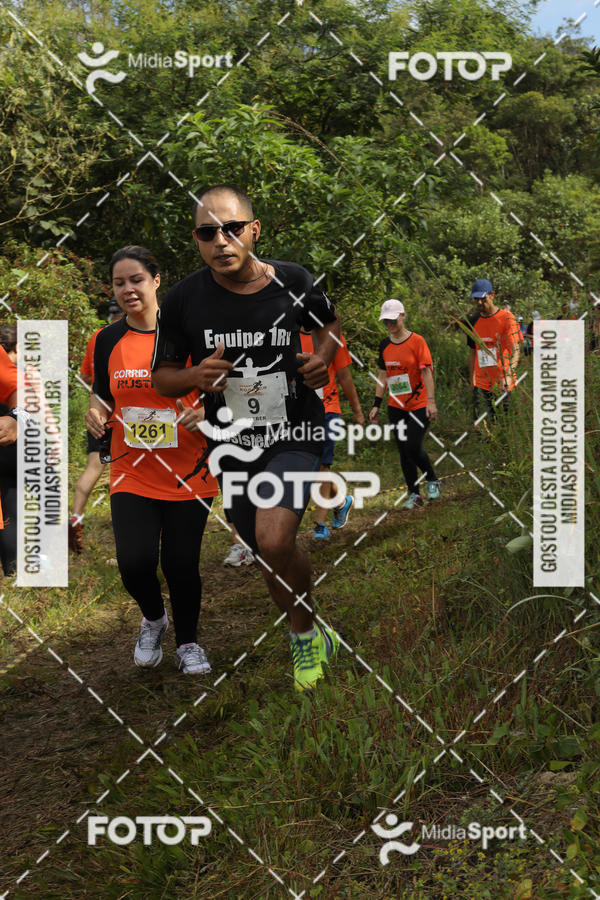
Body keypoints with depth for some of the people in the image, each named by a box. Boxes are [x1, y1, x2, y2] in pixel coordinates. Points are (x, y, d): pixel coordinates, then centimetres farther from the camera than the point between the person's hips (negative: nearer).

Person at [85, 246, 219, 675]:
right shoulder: (108, 340, 4)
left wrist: (205, 409, -19)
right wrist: (96, 410, -7)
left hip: (188, 472, -1)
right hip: (132, 473, 2)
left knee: (182, 564, 2)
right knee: (134, 561, -12)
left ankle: (188, 642, 29)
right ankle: (153, 618, 23)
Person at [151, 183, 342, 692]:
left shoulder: (294, 282, -9)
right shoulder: (182, 300, -11)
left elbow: (330, 321, 13)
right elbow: (161, 377, 1)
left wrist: (322, 359, -7)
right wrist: (195, 377, -21)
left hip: (296, 434, -2)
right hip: (233, 448, 3)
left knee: (274, 542, -25)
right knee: (271, 558, 15)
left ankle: (304, 636, 4)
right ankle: (315, 639, 43)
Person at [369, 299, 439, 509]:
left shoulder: (417, 341, -8)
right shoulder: (385, 345, 7)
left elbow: (427, 372, -11)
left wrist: (431, 401, -18)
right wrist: (376, 404, 10)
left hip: (418, 405, -5)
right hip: (396, 406, 5)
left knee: (413, 448, -11)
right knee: (404, 451, 4)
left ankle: (433, 481, 16)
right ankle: (414, 494, 13)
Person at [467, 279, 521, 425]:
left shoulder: (507, 318, -6)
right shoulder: (474, 321, 11)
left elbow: (515, 350, -14)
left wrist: (508, 376, -30)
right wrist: (472, 380, 15)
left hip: (503, 385, -4)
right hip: (481, 384, 4)